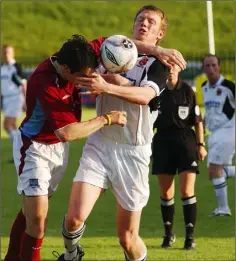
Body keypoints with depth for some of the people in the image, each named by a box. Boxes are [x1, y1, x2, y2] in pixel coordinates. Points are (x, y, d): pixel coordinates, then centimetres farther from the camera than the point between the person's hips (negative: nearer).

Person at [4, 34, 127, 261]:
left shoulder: (72, 58, -15)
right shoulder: (44, 84, -35)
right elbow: (66, 132, -36)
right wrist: (107, 119, -26)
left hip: (58, 147, 7)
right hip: (35, 147, -7)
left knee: (32, 210, 13)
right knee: (37, 215, -13)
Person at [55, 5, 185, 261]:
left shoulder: (159, 63, 0)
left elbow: (145, 95, -19)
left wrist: (107, 86, -34)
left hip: (133, 152, -2)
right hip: (99, 144, 2)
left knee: (127, 238, -1)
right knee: (75, 217, -14)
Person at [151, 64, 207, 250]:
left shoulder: (187, 91, -1)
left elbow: (197, 120, 3)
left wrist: (201, 144, 0)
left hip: (185, 140, -2)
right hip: (163, 141, 2)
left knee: (187, 191, -8)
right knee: (166, 192, 6)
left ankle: (190, 235, -2)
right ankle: (168, 233, 20)